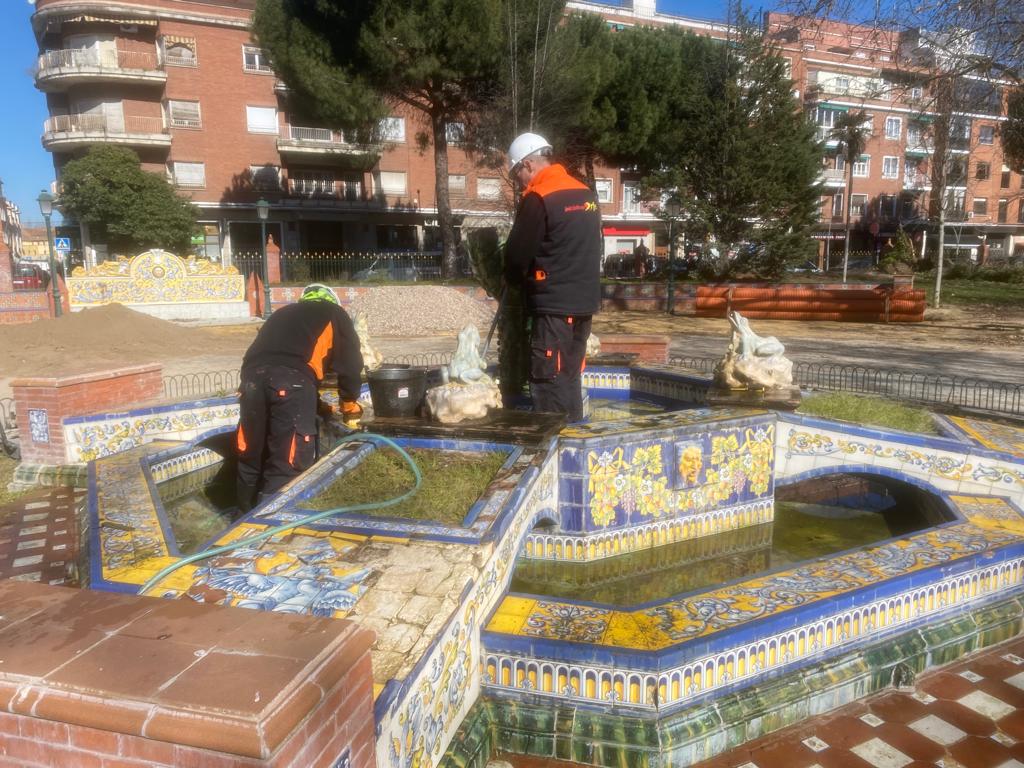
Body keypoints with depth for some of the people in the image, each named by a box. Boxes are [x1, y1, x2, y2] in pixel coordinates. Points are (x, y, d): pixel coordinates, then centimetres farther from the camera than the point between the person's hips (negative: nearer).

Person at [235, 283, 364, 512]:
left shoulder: (283, 314, 38)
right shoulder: (334, 314, 24)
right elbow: (350, 363, 18)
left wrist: (318, 402, 44)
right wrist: (349, 403, 32)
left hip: (253, 377, 6)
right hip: (290, 382, -6)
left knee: (251, 457, 17)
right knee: (288, 463, -1)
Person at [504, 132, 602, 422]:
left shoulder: (538, 199, -12)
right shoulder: (587, 194, 13)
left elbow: (518, 253, -8)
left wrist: (513, 279, 11)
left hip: (553, 303, -8)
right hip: (585, 301, 8)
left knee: (548, 380, -3)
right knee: (570, 376, 15)